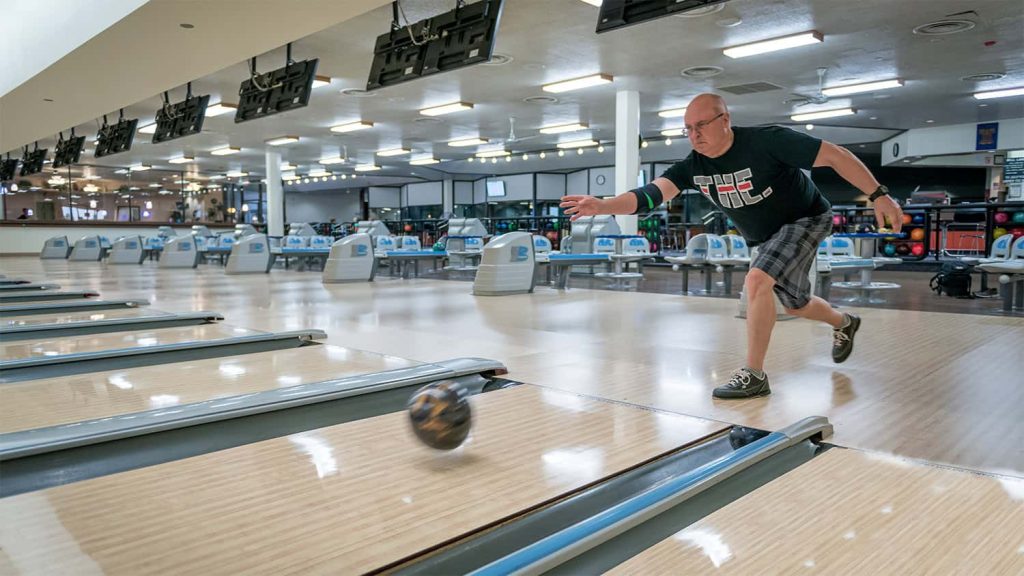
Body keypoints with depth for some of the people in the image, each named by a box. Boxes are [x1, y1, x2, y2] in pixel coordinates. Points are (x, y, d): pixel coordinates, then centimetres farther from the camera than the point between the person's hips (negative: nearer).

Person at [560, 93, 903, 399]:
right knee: (795, 305, 19)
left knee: (756, 281, -27)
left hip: (805, 220, -7)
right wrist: (602, 205, -44)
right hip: (763, 238, 7)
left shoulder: (766, 141, -29)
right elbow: (650, 194, -28)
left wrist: (878, 195, -28)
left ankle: (753, 375, -16)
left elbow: (834, 155, -24)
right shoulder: (693, 167, -15)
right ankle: (844, 324, 54)